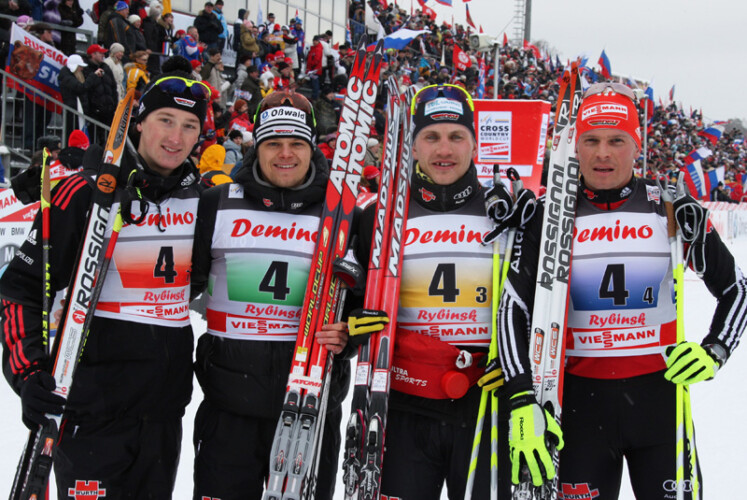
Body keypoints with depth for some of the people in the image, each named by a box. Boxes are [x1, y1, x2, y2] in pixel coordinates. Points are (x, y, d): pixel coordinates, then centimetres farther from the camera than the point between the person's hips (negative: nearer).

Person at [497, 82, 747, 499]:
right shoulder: (548, 217, -1)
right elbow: (515, 310, -3)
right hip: (580, 399, 0)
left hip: (660, 392, 1)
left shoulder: (673, 211, 0)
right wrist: (524, 403, -13)